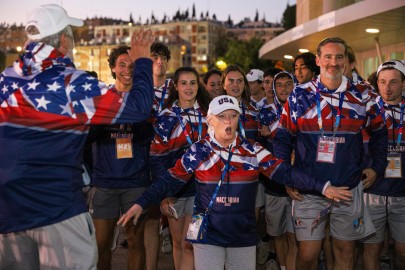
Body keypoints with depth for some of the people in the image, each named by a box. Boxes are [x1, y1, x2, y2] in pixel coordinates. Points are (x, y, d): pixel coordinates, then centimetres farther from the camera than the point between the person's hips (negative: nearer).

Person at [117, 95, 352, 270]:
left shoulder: (254, 152, -2)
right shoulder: (197, 152, -4)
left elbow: (285, 172, -6)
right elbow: (170, 181, -3)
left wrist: (322, 187, -14)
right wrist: (141, 203, -10)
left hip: (244, 236, 2)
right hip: (208, 235, -1)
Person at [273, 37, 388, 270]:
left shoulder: (363, 96, 2)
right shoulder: (299, 96, -2)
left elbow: (379, 132, 16)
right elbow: (283, 138, 3)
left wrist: (377, 167, 9)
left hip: (349, 188, 2)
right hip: (307, 191, -1)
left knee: (345, 251, 12)